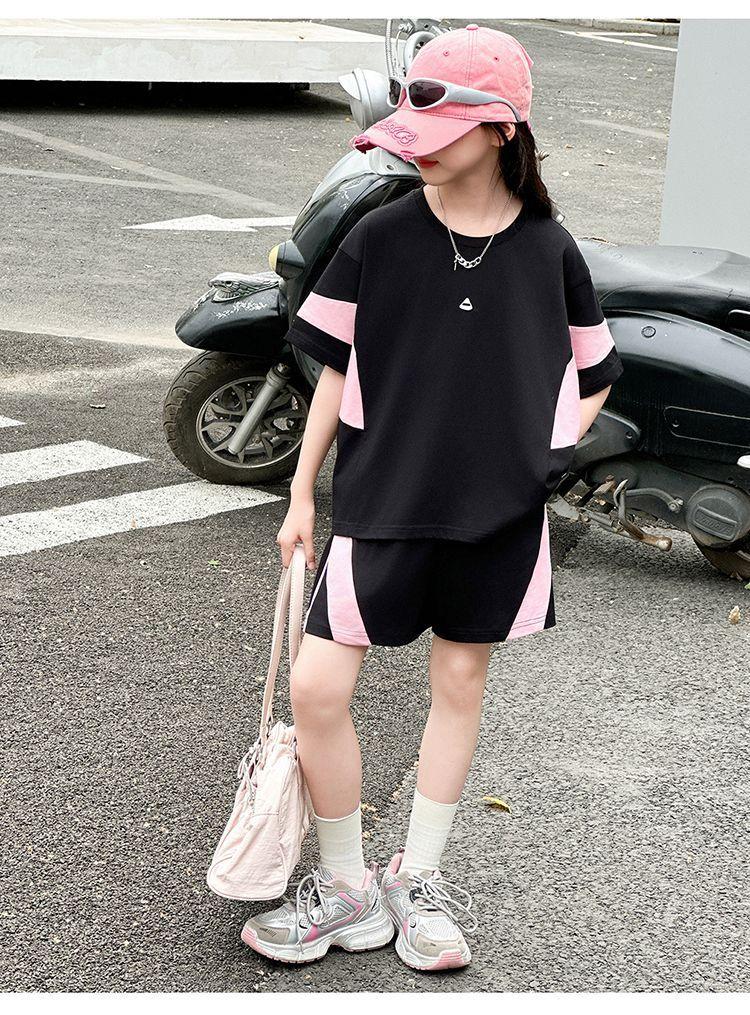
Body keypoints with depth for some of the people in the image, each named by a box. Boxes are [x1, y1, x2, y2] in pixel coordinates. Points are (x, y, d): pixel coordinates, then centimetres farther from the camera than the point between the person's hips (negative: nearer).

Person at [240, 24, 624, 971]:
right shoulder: (378, 236, -3)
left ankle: (418, 878, 29)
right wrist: (301, 493, 4)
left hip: (498, 508, 1)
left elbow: (590, 377, 10)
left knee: (459, 682, 11)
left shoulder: (547, 248, -3)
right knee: (315, 688, -7)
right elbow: (338, 369, 4)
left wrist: (544, 455, -3)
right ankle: (347, 887, 13)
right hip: (381, 496, 0)